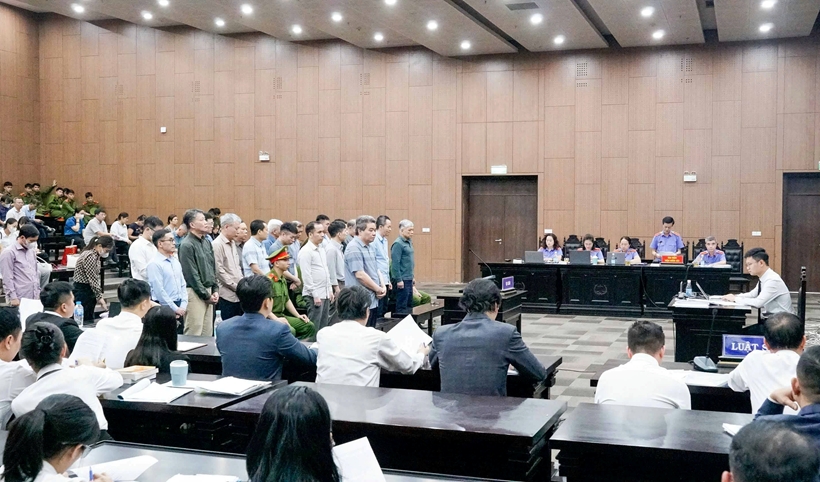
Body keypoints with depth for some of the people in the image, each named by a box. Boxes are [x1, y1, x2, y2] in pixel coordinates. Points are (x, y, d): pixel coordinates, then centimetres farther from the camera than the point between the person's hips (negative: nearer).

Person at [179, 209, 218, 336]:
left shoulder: (207, 243, 13)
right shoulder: (187, 245, -12)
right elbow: (192, 275, -14)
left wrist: (214, 290, 8)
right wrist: (206, 295, -11)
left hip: (208, 292, 8)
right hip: (195, 292, -8)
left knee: (207, 332, 9)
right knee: (194, 333, -6)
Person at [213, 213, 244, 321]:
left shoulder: (232, 243, 16)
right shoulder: (217, 244, -11)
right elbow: (219, 270, -15)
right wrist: (236, 286, -13)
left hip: (238, 294, 8)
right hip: (226, 295, -8)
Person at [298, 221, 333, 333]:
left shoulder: (322, 249, 14)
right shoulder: (306, 251, -12)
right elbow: (306, 276, -16)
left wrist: (330, 290, 15)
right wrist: (315, 295, -17)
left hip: (325, 294, 8)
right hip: (314, 295, -8)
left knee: (324, 327, 12)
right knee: (314, 328, -4)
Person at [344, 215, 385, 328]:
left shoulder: (370, 248, 15)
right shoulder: (354, 248, -14)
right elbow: (360, 275, -21)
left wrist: (383, 287, 4)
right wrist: (378, 289, -11)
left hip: (373, 300, 9)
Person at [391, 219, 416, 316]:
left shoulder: (409, 242, 13)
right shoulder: (398, 244, -15)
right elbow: (395, 263, -19)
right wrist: (399, 280, -20)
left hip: (409, 279, 9)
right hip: (402, 280, -9)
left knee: (409, 304, 14)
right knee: (402, 306, -4)